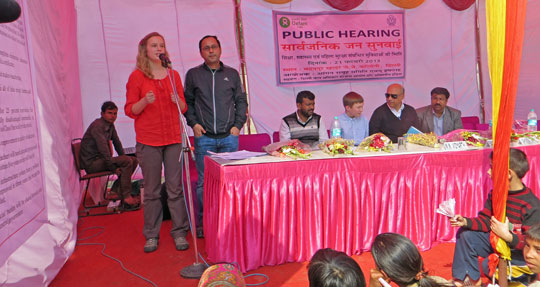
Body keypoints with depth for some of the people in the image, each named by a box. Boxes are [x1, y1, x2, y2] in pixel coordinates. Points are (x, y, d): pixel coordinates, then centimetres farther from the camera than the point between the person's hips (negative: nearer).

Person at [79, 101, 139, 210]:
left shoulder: (110, 125, 11)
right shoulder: (97, 125, -17)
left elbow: (117, 143, 18)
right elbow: (103, 148, -24)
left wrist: (123, 158, 6)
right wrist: (113, 168, -23)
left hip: (101, 159, 9)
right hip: (91, 163, -9)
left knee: (134, 160, -1)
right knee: (127, 161, -24)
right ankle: (126, 198, -23)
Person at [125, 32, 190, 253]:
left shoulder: (174, 75, 11)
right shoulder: (136, 76, 2)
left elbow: (183, 108, 13)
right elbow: (130, 110, 1)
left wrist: (178, 100, -9)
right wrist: (145, 101, -18)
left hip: (174, 138, 2)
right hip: (148, 140, -2)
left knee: (176, 188, 3)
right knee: (152, 190, 3)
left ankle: (179, 232, 13)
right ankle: (151, 235, 15)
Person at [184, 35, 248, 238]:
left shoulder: (232, 74, 12)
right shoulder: (193, 74, 8)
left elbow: (241, 101, 14)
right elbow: (187, 102, 11)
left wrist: (238, 125, 3)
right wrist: (193, 123, -3)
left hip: (229, 137, 1)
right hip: (204, 137, -1)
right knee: (204, 182, 0)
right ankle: (203, 222, 13)